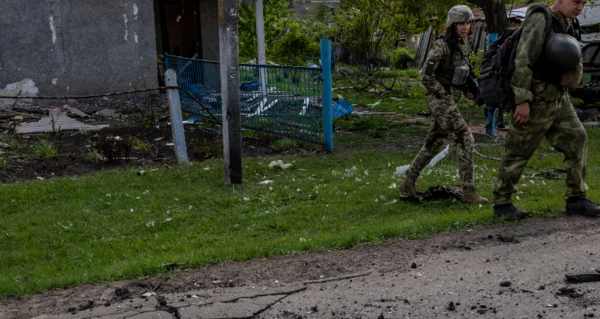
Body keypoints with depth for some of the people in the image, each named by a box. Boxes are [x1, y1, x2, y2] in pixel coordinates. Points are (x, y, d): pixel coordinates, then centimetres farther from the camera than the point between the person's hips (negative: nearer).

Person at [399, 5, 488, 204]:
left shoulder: (460, 45, 12)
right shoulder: (441, 45, -15)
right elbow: (426, 76, -19)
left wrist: (468, 89, 9)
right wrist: (444, 94, -14)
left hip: (449, 101, 9)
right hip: (439, 100, -9)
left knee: (434, 144, 16)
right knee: (466, 141, -12)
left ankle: (409, 182, 27)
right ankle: (468, 191, -8)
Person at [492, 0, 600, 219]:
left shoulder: (566, 25, 12)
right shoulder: (539, 20, -15)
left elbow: (576, 65, 22)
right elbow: (522, 61, -22)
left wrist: (574, 65, -1)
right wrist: (522, 100, -25)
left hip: (558, 99, 8)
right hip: (535, 100, -8)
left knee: (576, 140, 4)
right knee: (518, 152, 0)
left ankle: (576, 199, 12)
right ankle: (501, 204, 11)